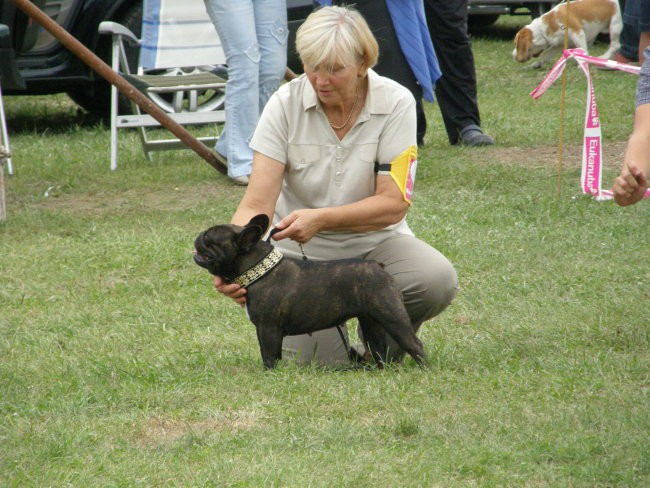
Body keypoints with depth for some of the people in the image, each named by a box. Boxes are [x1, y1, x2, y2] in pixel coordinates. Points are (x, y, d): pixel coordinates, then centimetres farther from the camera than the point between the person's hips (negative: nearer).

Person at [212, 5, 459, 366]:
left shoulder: (395, 103, -13)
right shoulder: (285, 104, -13)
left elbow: (394, 203, -17)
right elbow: (256, 206, -17)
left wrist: (321, 219, -31)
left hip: (375, 242, 1)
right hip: (301, 251, -1)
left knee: (437, 280, -30)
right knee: (323, 358, -24)